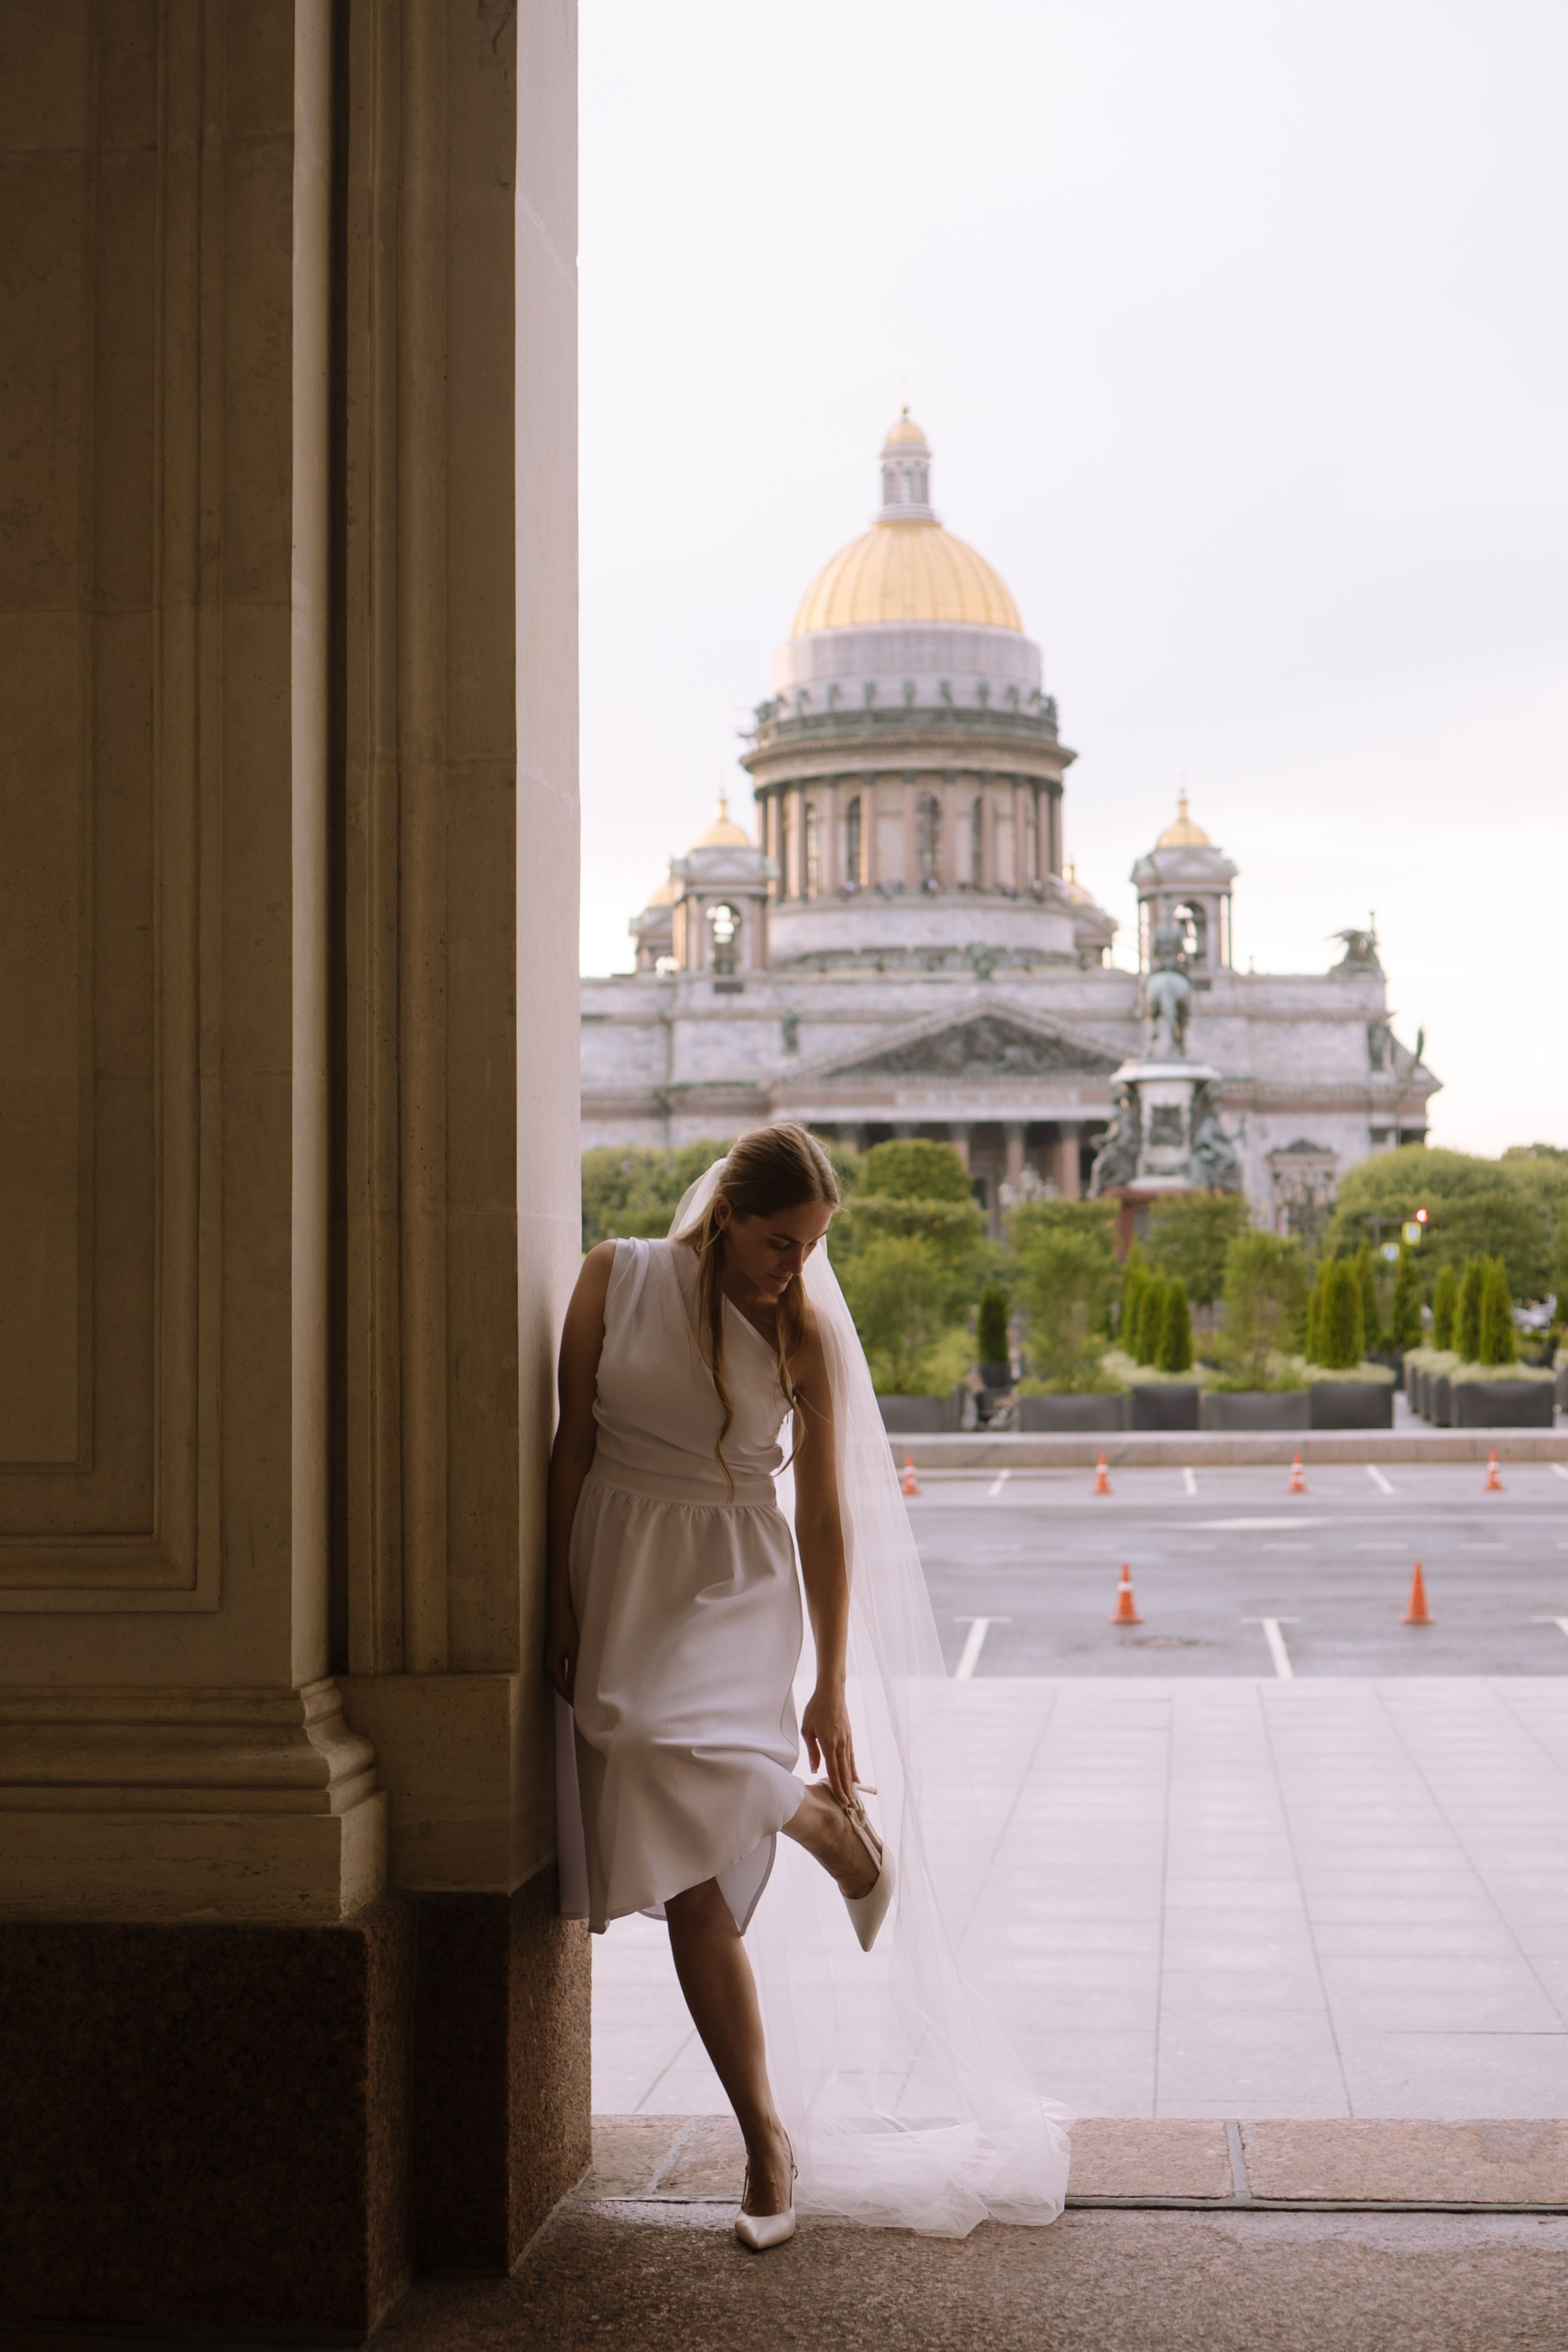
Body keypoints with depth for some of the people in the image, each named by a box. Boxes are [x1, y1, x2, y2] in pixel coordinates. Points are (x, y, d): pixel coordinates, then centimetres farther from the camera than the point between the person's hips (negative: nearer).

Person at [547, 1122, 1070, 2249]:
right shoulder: (617, 1278, -1)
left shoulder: (806, 1332, -1)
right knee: (689, 1887, -3)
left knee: (679, 1752, -33)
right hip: (619, 1575, 1)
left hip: (734, 1586, -1)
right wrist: (561, 1607, -2)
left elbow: (825, 1512, 2)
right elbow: (573, 1446, 2)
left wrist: (832, 1686, 1)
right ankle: (767, 2138, 7)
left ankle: (834, 1823, -1)